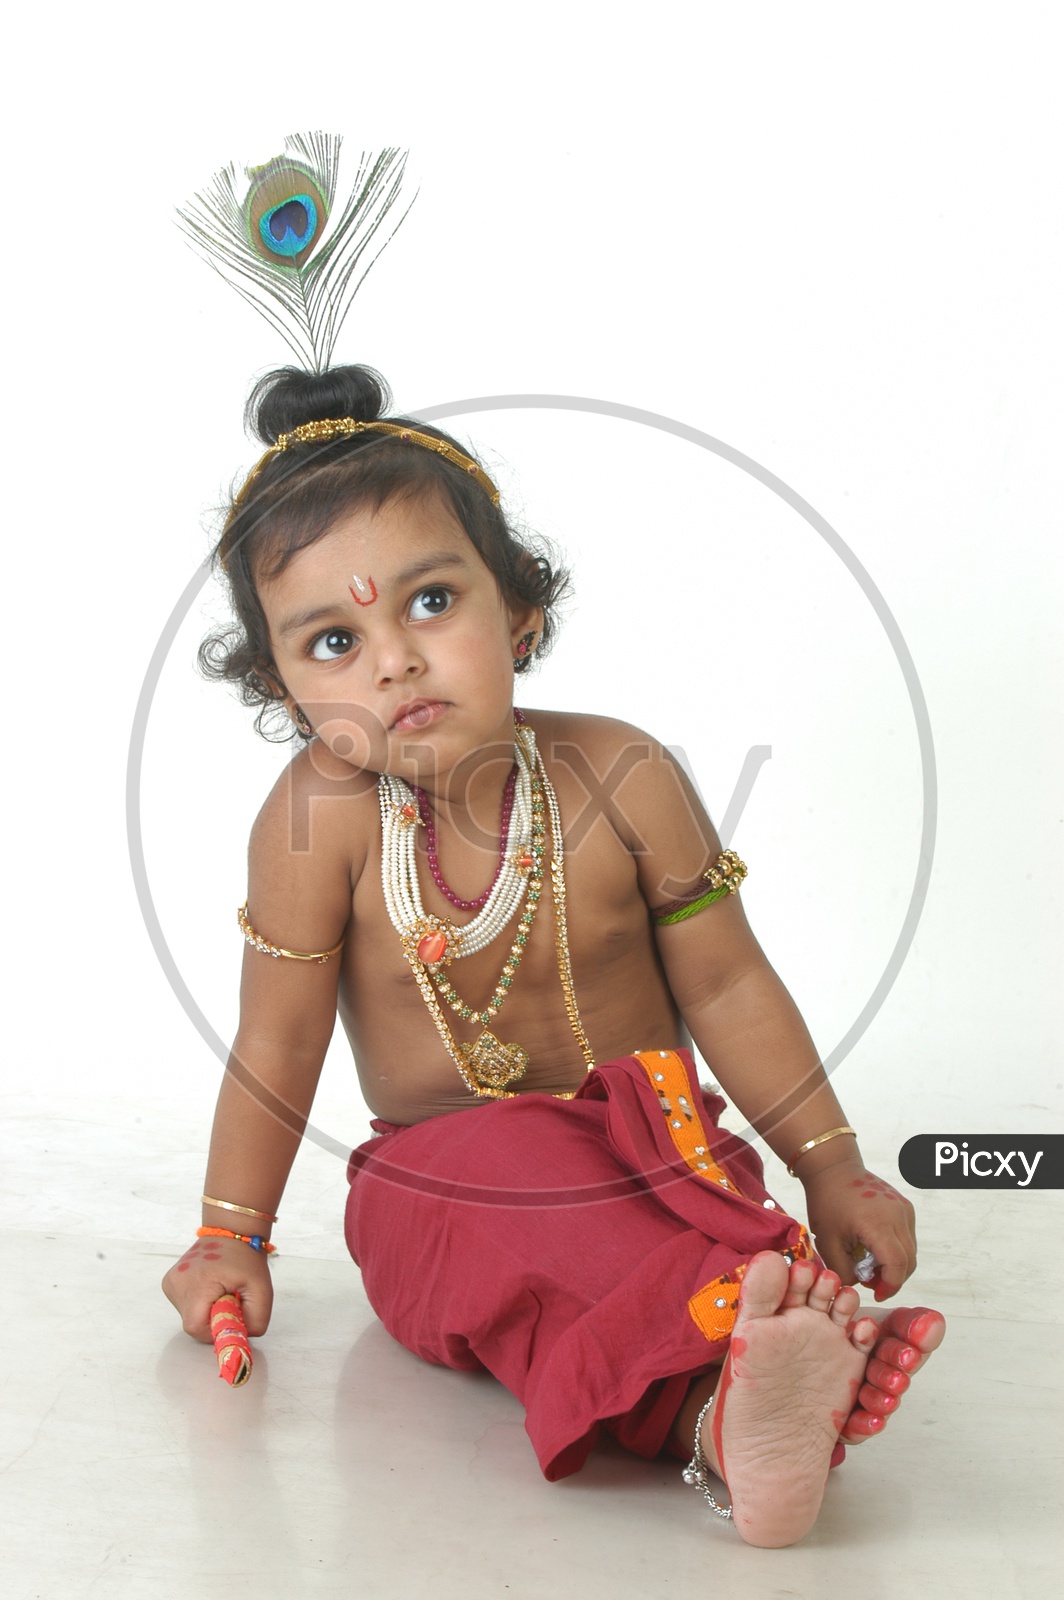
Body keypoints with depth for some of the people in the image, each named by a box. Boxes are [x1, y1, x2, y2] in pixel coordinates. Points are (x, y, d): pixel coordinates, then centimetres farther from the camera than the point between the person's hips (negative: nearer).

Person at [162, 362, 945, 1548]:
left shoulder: (619, 780, -11)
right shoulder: (319, 817, -15)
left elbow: (726, 986, -2)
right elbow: (277, 1044, -5)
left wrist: (831, 1168, 0)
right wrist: (232, 1237, 3)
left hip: (651, 1150, 2)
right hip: (443, 1174, -2)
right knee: (532, 1242, -35)